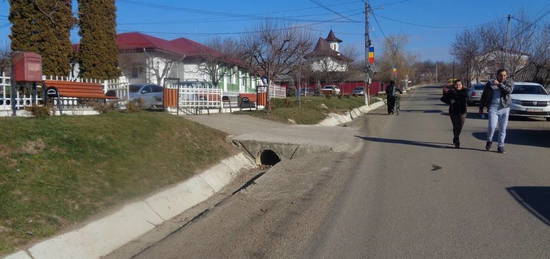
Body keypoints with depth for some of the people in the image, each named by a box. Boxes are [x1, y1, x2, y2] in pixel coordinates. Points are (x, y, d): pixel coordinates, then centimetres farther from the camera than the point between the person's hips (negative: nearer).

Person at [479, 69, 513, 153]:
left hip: (504, 108, 1)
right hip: (492, 108, -1)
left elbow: (509, 90, -14)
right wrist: (481, 108, 12)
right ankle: (489, 141, 9)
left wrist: (499, 84, -18)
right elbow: (483, 96, 14)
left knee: (502, 128, 2)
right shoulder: (490, 83, 10)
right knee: (492, 126, -16)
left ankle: (500, 146, 12)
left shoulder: (509, 83, 9)